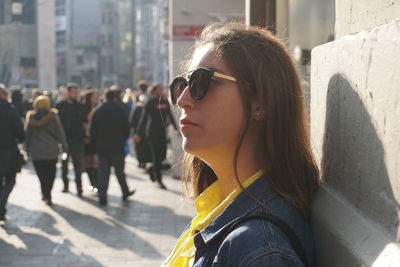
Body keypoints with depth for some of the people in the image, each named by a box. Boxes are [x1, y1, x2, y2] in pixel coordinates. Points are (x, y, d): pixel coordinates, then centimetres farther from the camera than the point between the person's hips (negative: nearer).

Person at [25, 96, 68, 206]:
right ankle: (47, 195, 6)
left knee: (41, 174, 7)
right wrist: (64, 145, 6)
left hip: (35, 151, 1)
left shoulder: (30, 117, 1)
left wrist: (27, 148, 14)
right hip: (51, 150, -1)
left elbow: (27, 133, 5)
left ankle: (45, 194, -3)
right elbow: (59, 132, -3)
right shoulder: (53, 116, -5)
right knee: (50, 174, 9)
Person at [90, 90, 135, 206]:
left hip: (101, 148, 2)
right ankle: (125, 192, 25)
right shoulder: (120, 111, -6)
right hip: (117, 147, -2)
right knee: (120, 171, 12)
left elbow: (92, 130, 2)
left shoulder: (97, 112, 1)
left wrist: (95, 144, 11)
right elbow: (126, 129, -3)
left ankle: (102, 197, -2)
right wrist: (123, 140, 14)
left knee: (103, 173, 3)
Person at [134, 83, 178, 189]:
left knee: (162, 155, 5)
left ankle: (151, 170, 31)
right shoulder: (150, 103, -7)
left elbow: (170, 116, 20)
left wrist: (176, 128, 18)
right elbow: (143, 118, -8)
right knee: (156, 156, -3)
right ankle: (159, 180, 4)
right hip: (152, 132, -6)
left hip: (162, 132, 6)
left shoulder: (165, 102, 10)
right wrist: (138, 133, -13)